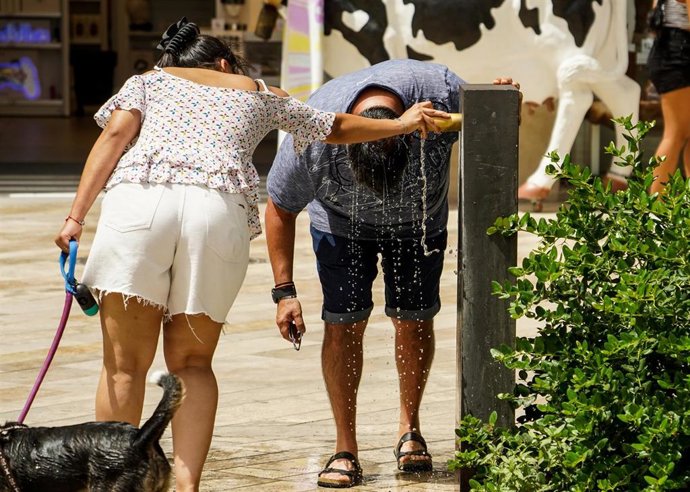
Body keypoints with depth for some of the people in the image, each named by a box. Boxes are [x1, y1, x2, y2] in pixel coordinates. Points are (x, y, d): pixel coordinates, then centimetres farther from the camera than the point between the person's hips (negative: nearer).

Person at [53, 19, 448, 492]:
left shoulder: (147, 81, 29)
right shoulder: (259, 94, 33)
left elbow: (116, 134, 9)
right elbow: (338, 128, 46)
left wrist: (76, 215, 0)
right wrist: (401, 124, 63)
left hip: (139, 200, -1)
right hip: (220, 209, 1)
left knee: (126, 363, 4)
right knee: (192, 363, 13)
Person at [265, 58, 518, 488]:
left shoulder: (441, 92, -36)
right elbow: (280, 208, -17)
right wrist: (284, 291, -18)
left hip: (419, 220, 1)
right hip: (343, 222, -1)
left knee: (414, 320, 0)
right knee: (343, 323, -9)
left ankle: (410, 428, 21)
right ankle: (346, 449, 0)